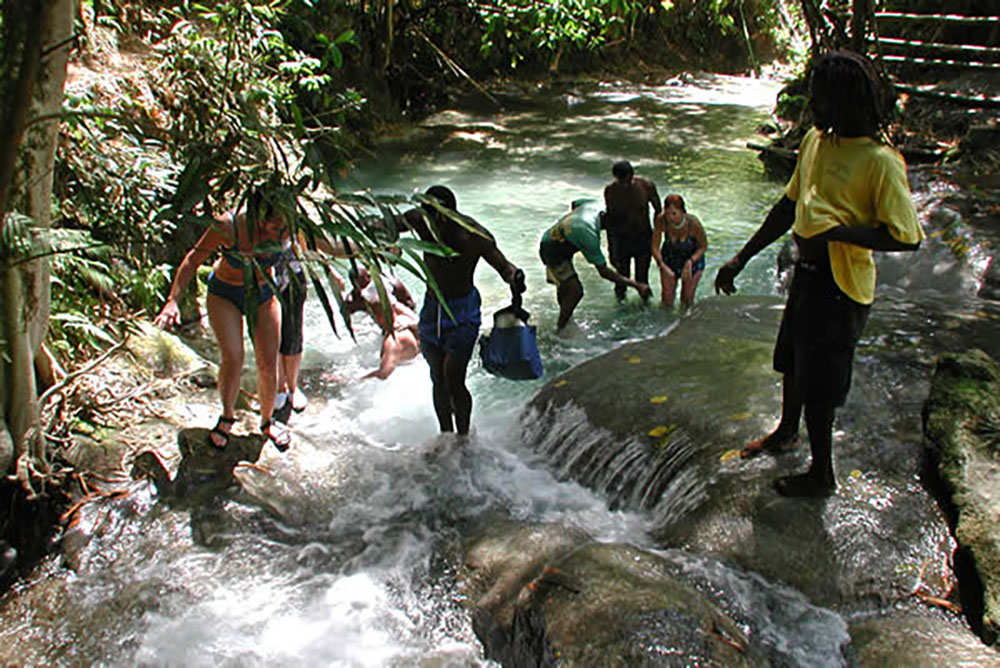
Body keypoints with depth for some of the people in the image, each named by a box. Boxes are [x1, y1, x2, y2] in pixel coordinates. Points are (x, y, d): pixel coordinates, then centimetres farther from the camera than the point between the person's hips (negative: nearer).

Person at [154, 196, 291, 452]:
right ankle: (227, 415, 10)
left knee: (268, 364, -2)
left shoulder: (286, 228, -26)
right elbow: (193, 260, -20)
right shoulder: (228, 226, -31)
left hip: (264, 295, 2)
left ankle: (267, 421, 22)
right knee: (233, 357, -17)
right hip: (224, 294, -2)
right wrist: (173, 300, -26)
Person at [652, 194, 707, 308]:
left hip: (693, 257, -1)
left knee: (687, 301, 7)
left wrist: (690, 262, -26)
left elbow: (703, 246, -13)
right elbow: (655, 247, -17)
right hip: (669, 259, 1)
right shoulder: (661, 221, -30)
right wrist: (663, 266, -30)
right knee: (667, 302, 5)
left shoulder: (693, 223, -33)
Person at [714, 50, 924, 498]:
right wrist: (741, 259, 14)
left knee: (818, 383, 3)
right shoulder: (815, 140, 4)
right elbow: (790, 206, 13)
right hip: (807, 271, 8)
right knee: (792, 360, 25)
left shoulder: (880, 161, -21)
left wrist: (836, 230, -27)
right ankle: (787, 432, 51)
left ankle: (822, 475, 24)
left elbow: (906, 237, -21)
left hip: (840, 284, -8)